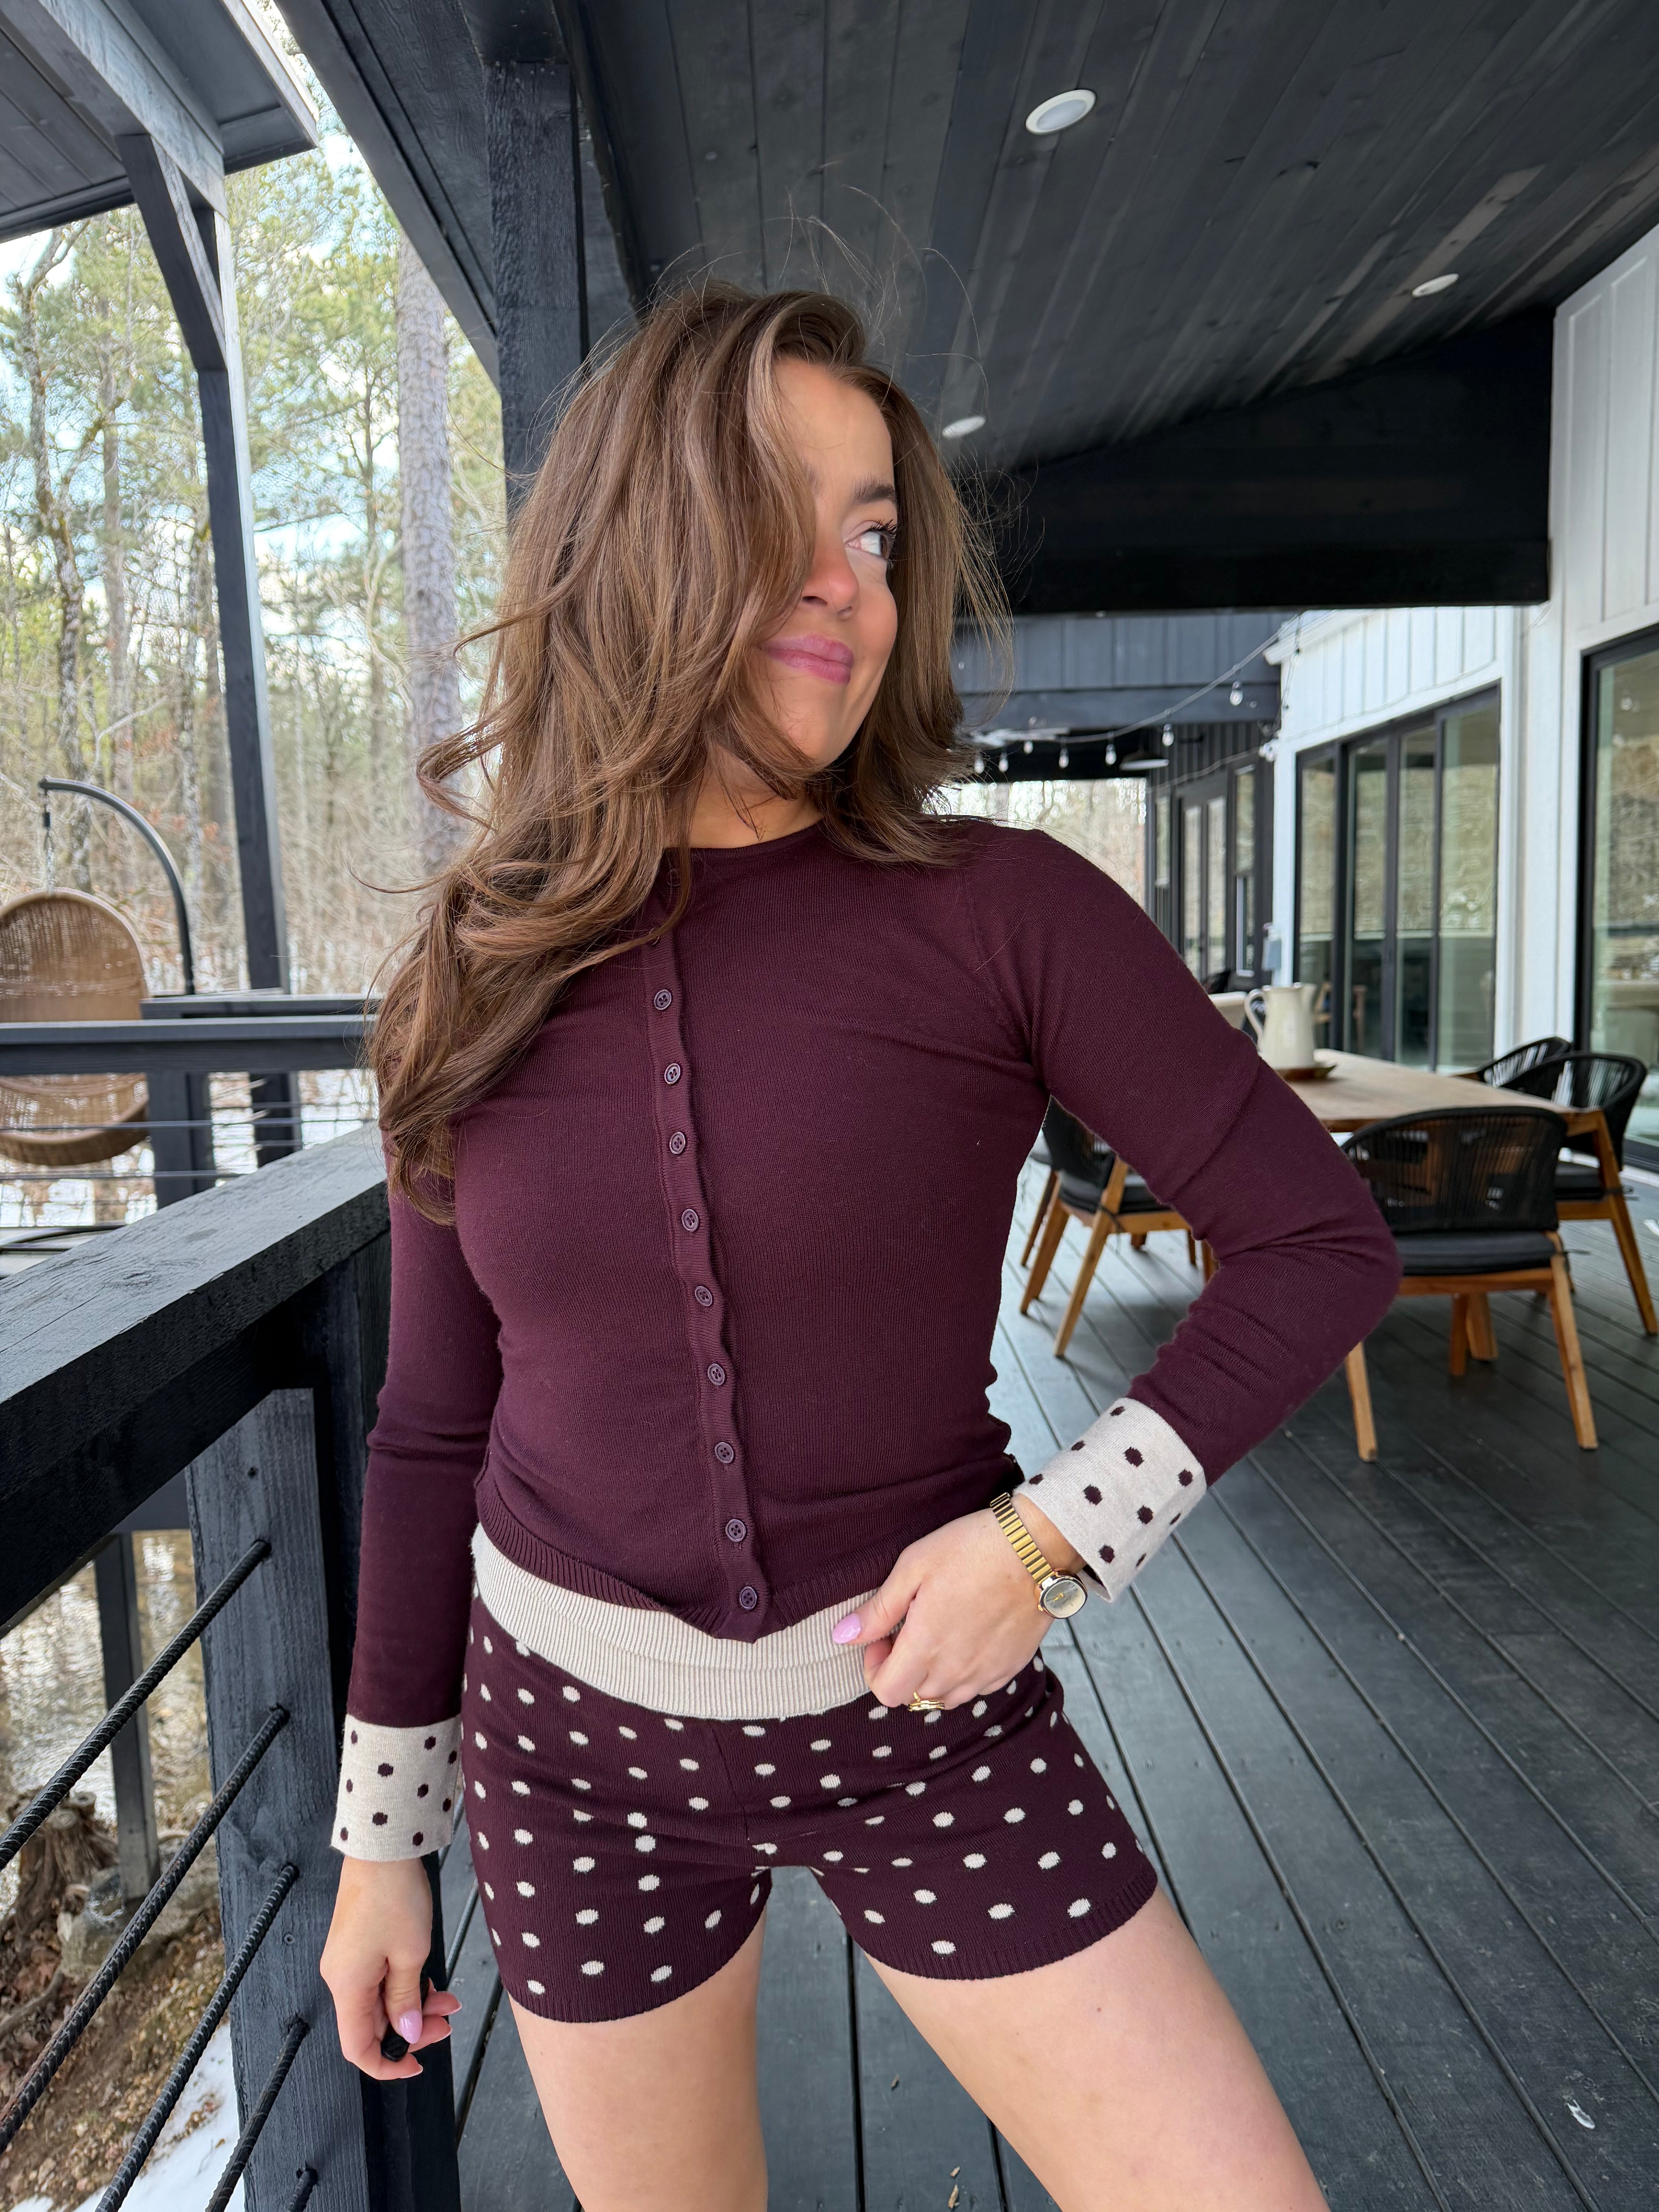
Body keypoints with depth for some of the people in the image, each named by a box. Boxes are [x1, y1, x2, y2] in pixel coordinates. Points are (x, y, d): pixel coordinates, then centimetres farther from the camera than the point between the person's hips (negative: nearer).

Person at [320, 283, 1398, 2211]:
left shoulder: (1005, 913, -13)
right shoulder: (483, 985, -5)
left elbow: (1319, 1244, -8)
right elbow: (435, 1426, 2)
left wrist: (1055, 1536, -18)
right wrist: (380, 1833, 7)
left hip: (922, 1710, -1)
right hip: (581, 1732, 2)